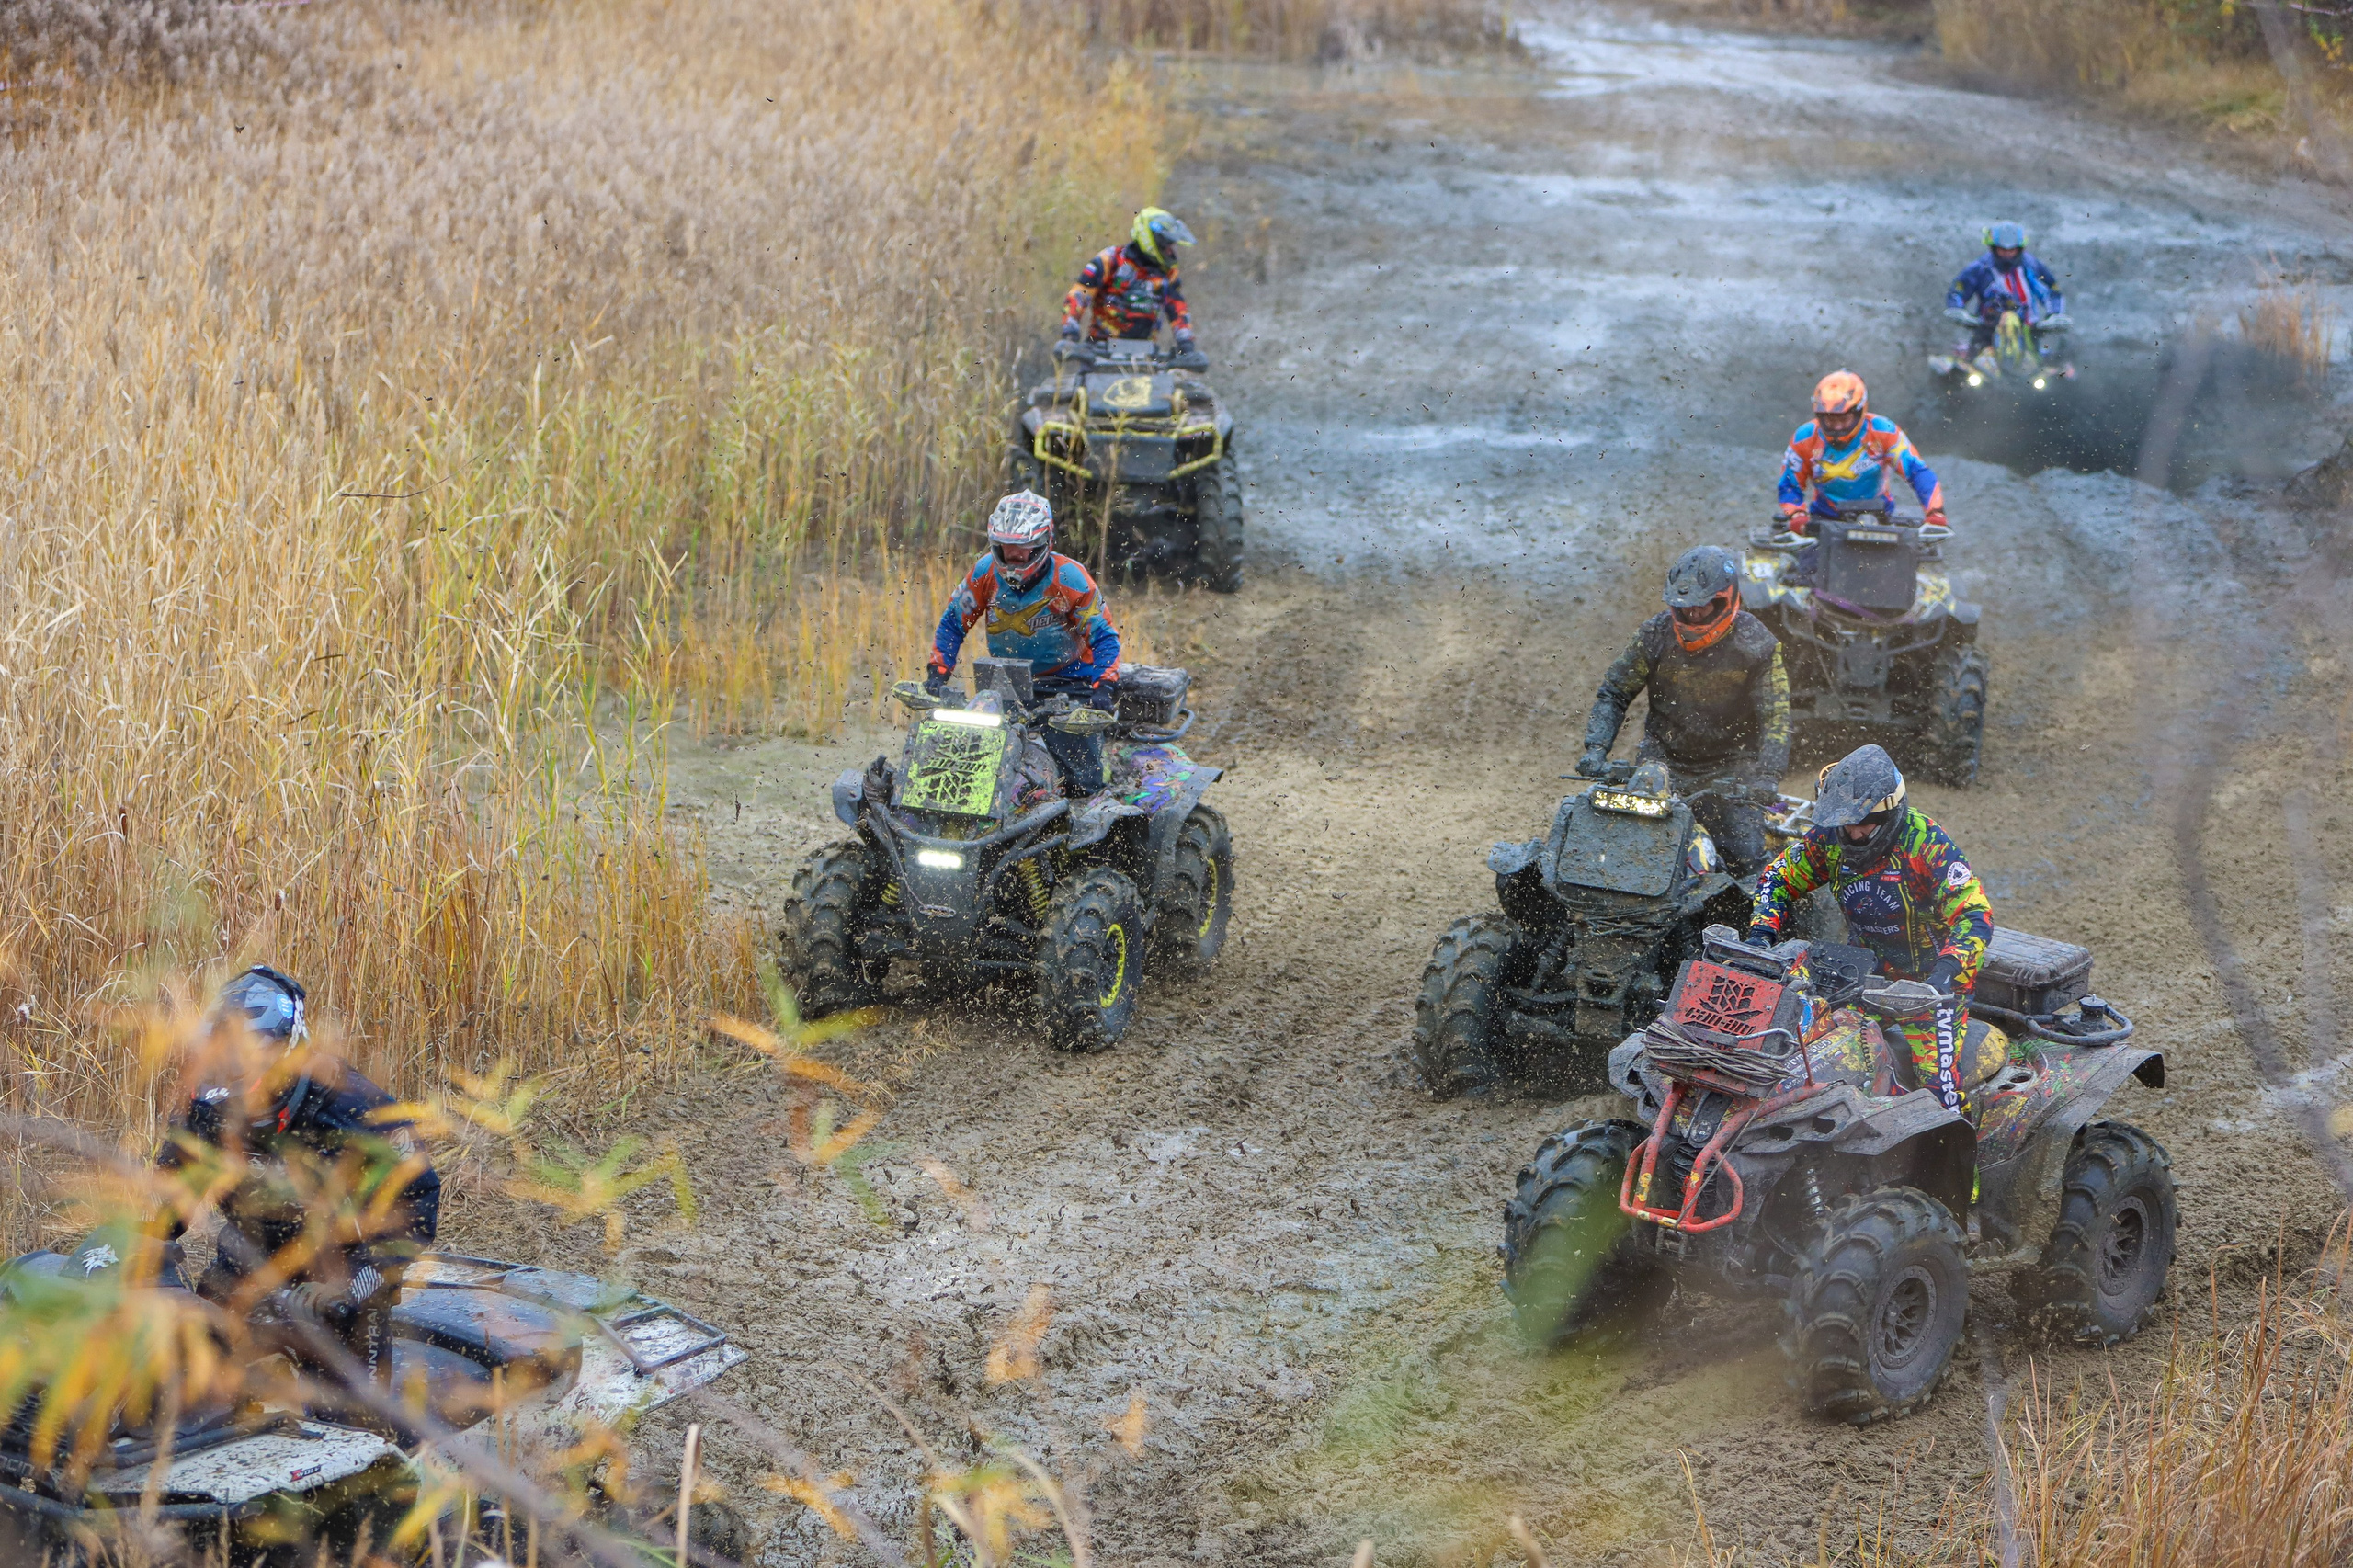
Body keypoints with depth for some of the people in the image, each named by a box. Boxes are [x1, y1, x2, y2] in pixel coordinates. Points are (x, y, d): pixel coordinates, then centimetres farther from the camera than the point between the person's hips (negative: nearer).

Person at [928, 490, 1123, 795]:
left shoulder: (1069, 578, -15)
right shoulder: (985, 572, -7)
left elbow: (1103, 636, -11)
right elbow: (953, 622, 5)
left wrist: (1104, 687, -25)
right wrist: (937, 673, -7)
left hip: (1067, 682, -3)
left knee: (1082, 781, -10)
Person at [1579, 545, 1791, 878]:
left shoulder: (1757, 644, -8)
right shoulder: (1656, 633, -3)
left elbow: (1775, 717, -10)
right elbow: (1613, 693, 5)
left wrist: (1767, 775, -25)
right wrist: (1596, 748, -9)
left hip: (1730, 770, -1)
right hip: (1663, 760, 1)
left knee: (1745, 859, -13)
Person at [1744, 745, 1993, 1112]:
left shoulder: (1926, 842, -23)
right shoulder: (1831, 836, -8)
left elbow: (1974, 916, -26)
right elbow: (1779, 877, 6)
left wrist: (1946, 971, -41)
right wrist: (1761, 932, -11)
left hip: (1929, 975, -5)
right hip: (1866, 968, 5)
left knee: (1936, 1078, -16)